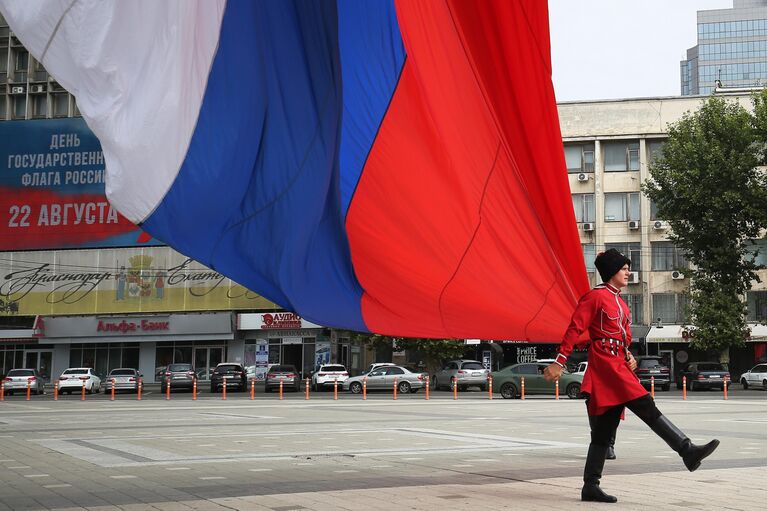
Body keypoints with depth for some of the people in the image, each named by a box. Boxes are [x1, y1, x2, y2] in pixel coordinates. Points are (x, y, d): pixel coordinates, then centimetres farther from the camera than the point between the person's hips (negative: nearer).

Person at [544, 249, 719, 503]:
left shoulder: (619, 301, 21)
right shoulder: (595, 296, -6)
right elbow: (575, 329, -11)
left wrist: (629, 355, 14)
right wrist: (559, 362, -16)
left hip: (619, 366, 9)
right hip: (606, 366, -9)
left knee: (604, 430, 6)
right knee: (646, 407, -17)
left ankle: (590, 487, 8)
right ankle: (688, 451, -21)